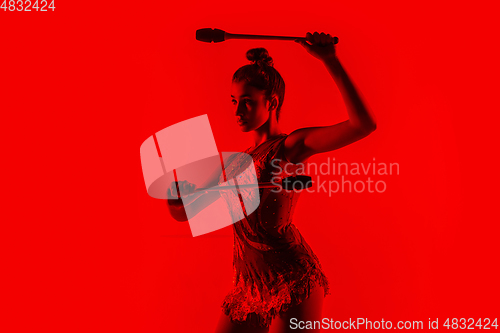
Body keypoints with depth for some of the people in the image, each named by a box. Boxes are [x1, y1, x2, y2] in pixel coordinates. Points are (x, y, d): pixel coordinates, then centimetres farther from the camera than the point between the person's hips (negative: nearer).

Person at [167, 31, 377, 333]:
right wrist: (175, 196, -4)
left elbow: (364, 124, -18)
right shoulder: (235, 161, 15)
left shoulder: (292, 146, -4)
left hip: (293, 279, -6)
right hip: (249, 285, 7)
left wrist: (330, 61, -17)